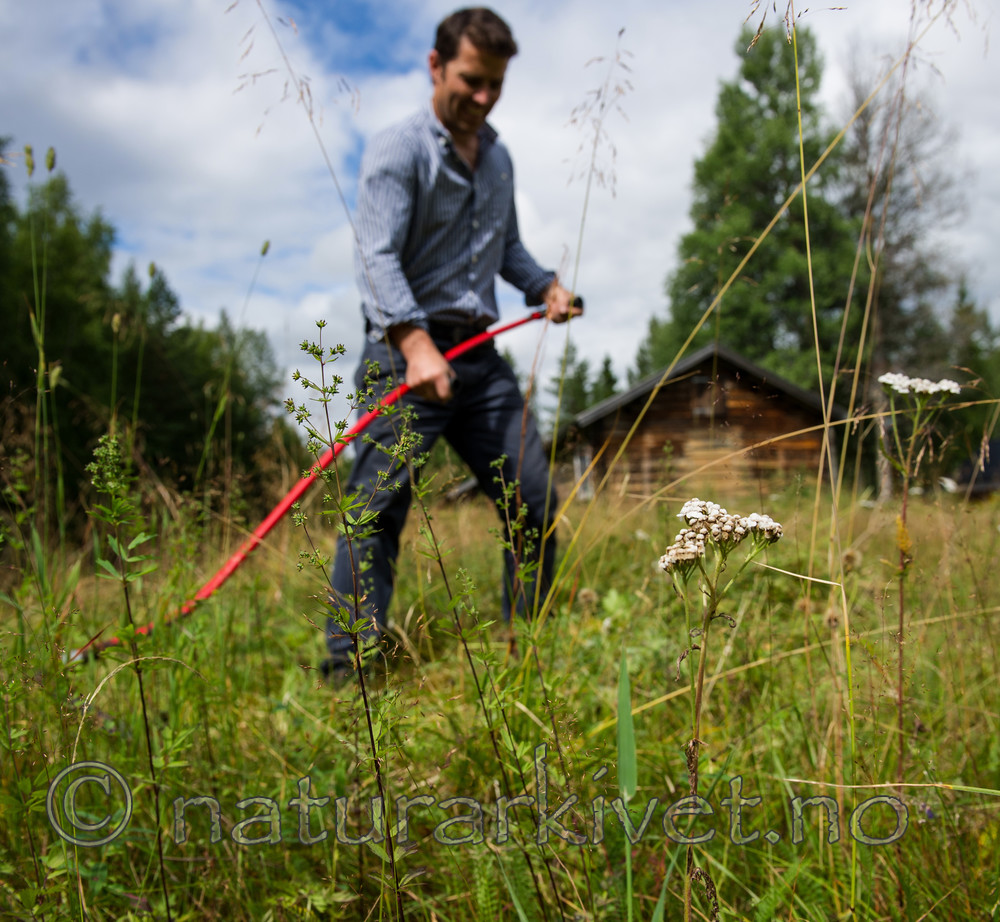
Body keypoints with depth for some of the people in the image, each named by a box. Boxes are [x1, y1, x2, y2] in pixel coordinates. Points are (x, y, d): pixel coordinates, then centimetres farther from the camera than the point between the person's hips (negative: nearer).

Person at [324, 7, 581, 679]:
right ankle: (348, 668, -2)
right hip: (407, 352, -6)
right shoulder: (397, 151, -4)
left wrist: (546, 285, 11)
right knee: (377, 510, -10)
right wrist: (415, 342, -31)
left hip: (480, 354, 7)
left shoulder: (498, 158, 19)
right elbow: (379, 256, -17)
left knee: (535, 501, 6)